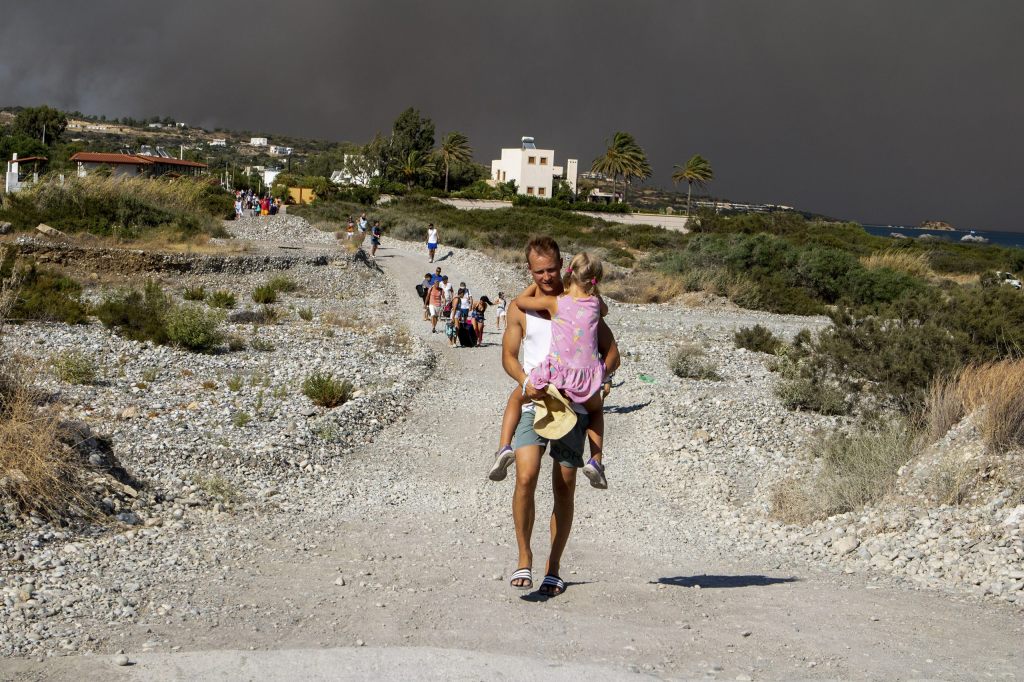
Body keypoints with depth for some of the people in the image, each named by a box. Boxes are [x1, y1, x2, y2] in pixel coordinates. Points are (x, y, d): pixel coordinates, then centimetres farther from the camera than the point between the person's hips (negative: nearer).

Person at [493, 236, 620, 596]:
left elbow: (611, 352, 7)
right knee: (526, 477, -18)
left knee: (564, 487, 3)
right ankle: (524, 557, -3)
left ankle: (554, 568, 14)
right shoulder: (520, 308, 7)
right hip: (533, 405, 0)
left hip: (572, 405, 0)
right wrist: (525, 381, -13)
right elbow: (508, 355, 8)